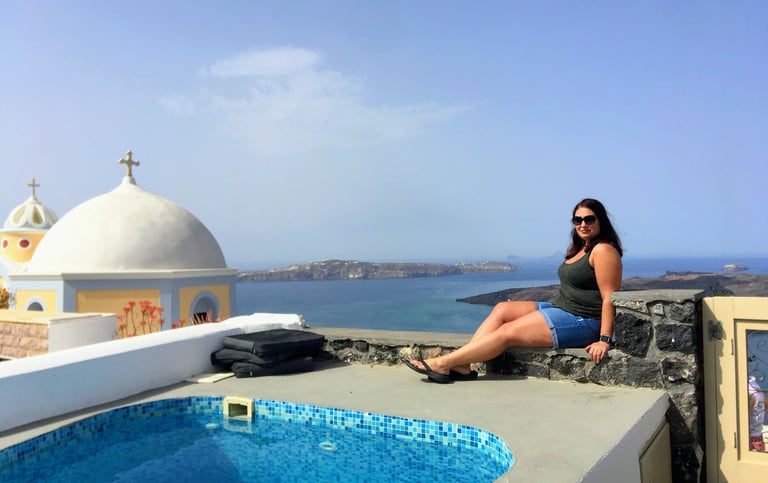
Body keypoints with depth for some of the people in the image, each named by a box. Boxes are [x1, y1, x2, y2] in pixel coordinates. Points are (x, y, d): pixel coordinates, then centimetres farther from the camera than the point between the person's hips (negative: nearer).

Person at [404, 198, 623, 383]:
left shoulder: (603, 250, -13)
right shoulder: (578, 248, 16)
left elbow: (610, 298, -19)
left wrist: (605, 340, -25)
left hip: (581, 321, -10)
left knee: (508, 332, -16)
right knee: (502, 309, -4)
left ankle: (442, 364, -14)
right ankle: (462, 365, -15)